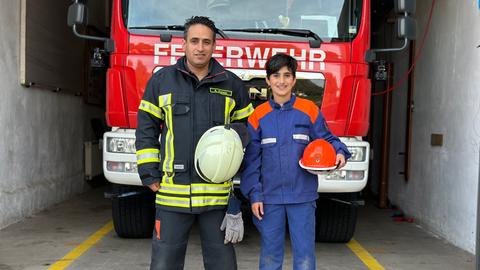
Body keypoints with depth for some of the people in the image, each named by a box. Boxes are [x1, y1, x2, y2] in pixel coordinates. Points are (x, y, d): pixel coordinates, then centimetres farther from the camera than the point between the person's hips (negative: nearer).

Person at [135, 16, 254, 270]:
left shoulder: (232, 84, 6)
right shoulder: (161, 80, 5)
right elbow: (146, 129, 7)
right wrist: (149, 174, 0)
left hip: (217, 193, 1)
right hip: (172, 192, 0)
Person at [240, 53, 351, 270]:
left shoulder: (309, 110, 1)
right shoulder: (258, 116, 3)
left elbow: (326, 139, 8)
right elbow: (252, 160, 3)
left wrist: (339, 152, -14)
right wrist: (254, 194, -2)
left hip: (303, 196, -1)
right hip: (270, 197, 1)